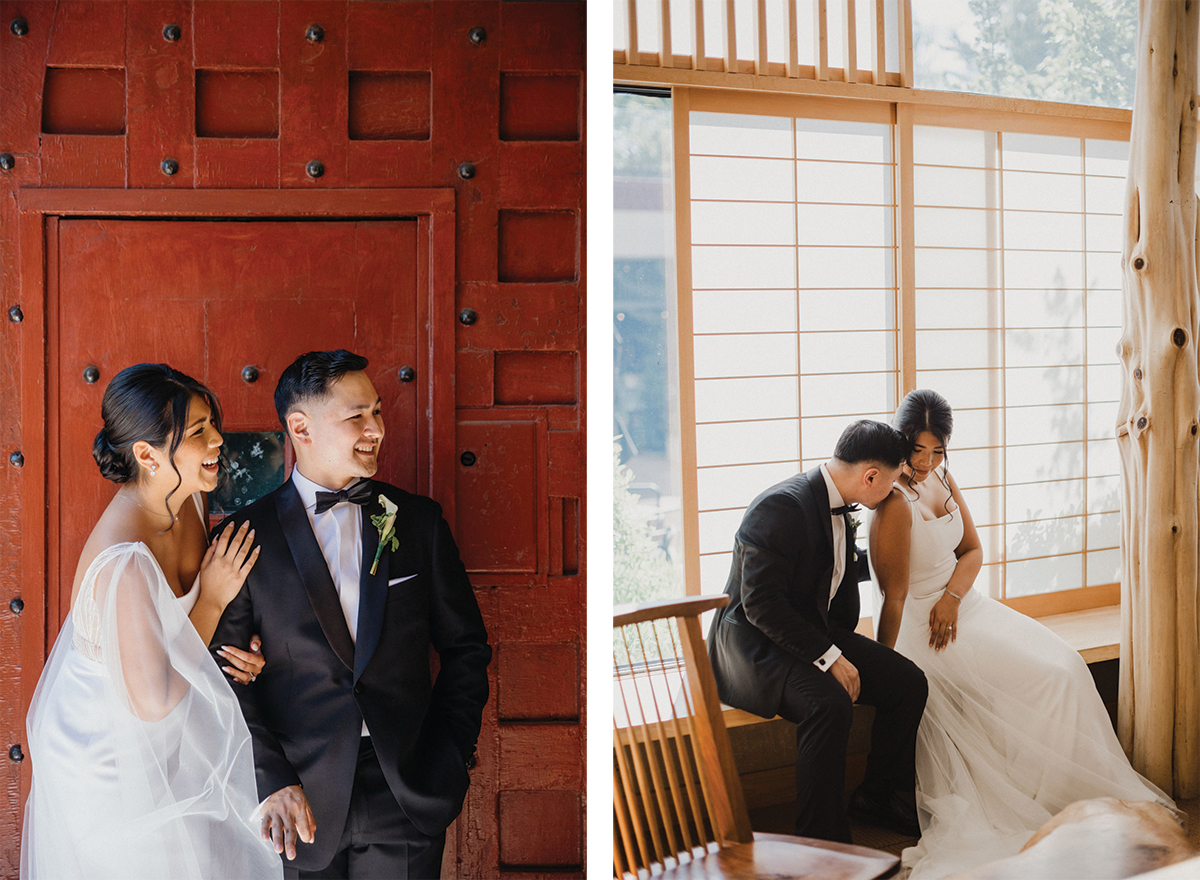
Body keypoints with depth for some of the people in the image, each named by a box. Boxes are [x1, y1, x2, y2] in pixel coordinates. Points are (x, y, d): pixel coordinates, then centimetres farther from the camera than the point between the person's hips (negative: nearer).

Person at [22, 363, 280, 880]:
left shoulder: (185, 501, -10)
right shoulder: (124, 563, -36)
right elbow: (153, 702, -29)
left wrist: (239, 643, -10)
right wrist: (212, 601, -24)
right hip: (111, 767, -8)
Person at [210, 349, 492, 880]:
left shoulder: (418, 522, 5)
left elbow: (465, 648, 10)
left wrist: (451, 755, 1)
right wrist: (271, 781, -11)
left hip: (410, 793, 2)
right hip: (302, 803, -1)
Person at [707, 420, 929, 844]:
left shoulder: (839, 506, 6)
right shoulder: (781, 507, -24)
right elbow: (760, 603, -28)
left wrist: (841, 649, 8)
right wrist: (829, 657, -26)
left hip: (817, 634, 9)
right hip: (753, 645, -9)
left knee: (909, 682, -4)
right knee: (829, 703, -33)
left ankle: (878, 796, 14)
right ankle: (821, 837, -22)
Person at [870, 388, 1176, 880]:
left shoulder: (942, 478, 5)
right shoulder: (896, 504, -22)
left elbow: (972, 549, 10)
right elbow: (893, 598, -22)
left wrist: (953, 597, -8)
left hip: (962, 606, 8)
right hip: (922, 626, -8)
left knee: (1065, 663, -4)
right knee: (1048, 679, -15)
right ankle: (1028, 802, -1)